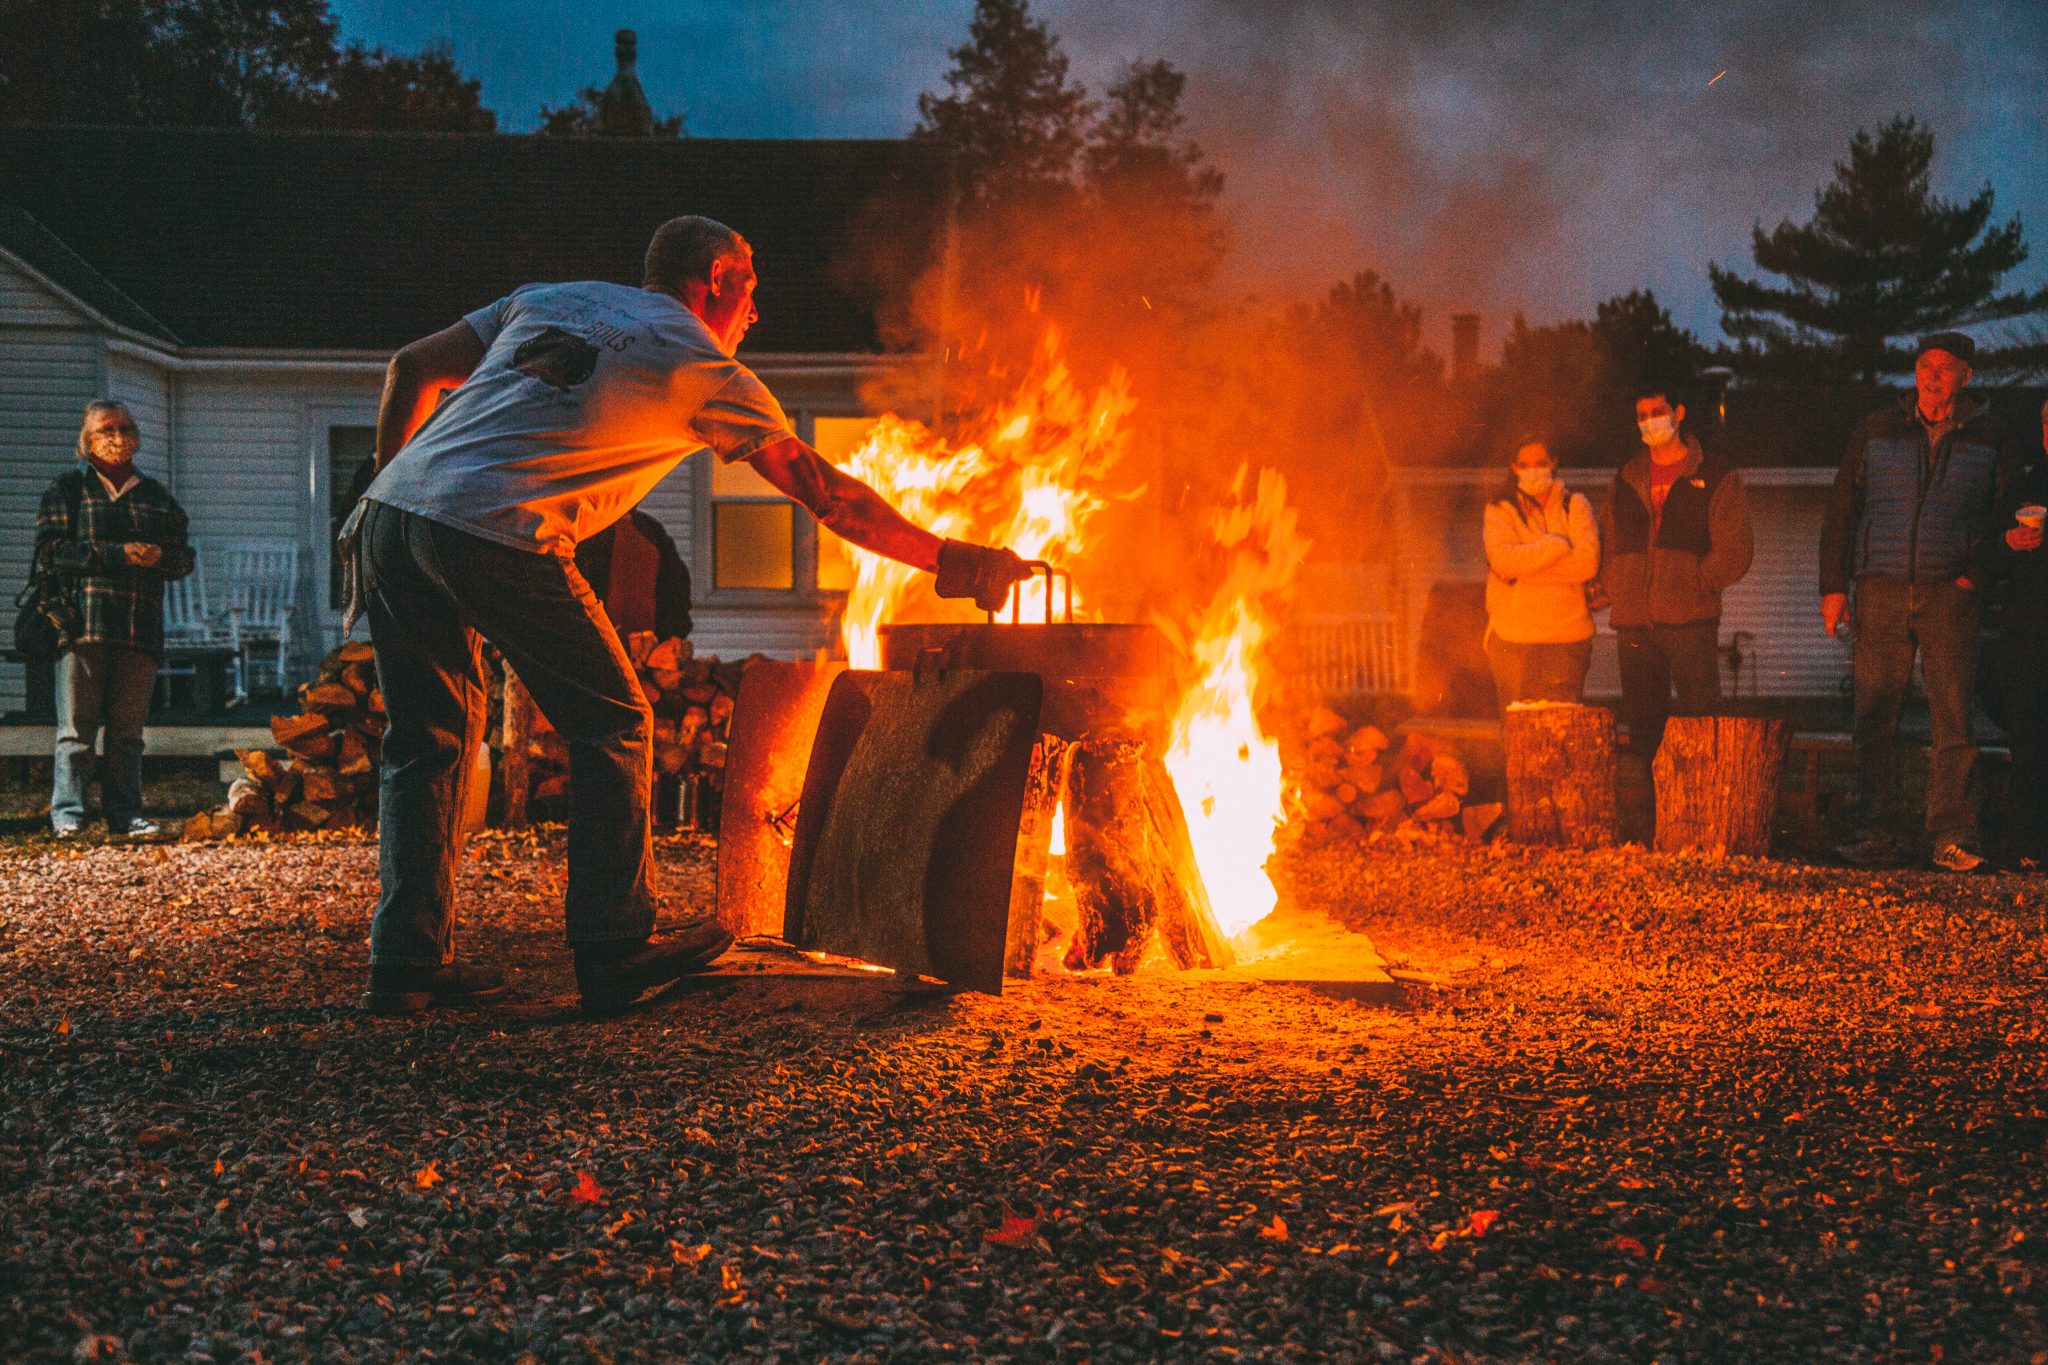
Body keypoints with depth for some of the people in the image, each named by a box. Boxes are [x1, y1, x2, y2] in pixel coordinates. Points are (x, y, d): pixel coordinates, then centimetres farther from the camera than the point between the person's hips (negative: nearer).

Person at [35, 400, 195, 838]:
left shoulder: (155, 494, 20)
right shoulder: (70, 487, 8)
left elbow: (183, 556, 18)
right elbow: (51, 548, -4)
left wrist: (159, 557, -6)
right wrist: (118, 554, -13)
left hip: (141, 629, 4)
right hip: (84, 623, -3)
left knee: (128, 731, 4)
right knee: (76, 728, -5)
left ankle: (125, 815, 7)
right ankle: (67, 815, -2)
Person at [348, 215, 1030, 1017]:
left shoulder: (547, 300, 26)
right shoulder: (702, 367, 10)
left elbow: (412, 368, 24)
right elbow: (825, 492, 11)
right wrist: (945, 559, 18)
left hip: (391, 510, 7)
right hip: (495, 537, -6)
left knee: (429, 737, 17)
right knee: (610, 724, 9)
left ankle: (408, 963, 15)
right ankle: (615, 950, 12)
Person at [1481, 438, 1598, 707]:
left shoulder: (1574, 505, 10)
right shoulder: (1500, 510, 8)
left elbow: (1588, 562, -6)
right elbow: (1502, 559, -11)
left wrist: (1524, 567, -7)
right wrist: (1556, 546, -8)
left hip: (1567, 636, 1)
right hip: (1513, 637, -1)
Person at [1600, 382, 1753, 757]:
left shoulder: (1716, 476, 5)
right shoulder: (1626, 480, 18)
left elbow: (1735, 549, -1)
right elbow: (1608, 543, 22)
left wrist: (1698, 585, -11)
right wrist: (1614, 592, 6)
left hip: (1691, 623, -4)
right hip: (1634, 623, 4)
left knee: (1699, 718, -11)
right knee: (1642, 722, 5)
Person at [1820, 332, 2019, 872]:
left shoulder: (1986, 438, 8)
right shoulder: (1876, 432, 10)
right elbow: (1841, 510, 11)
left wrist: (1978, 573, -2)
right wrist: (1833, 586, 3)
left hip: (1949, 592, -1)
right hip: (1881, 590, 1)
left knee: (1954, 716, -5)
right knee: (1875, 716, 0)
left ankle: (1951, 835, -1)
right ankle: (1875, 833, 6)